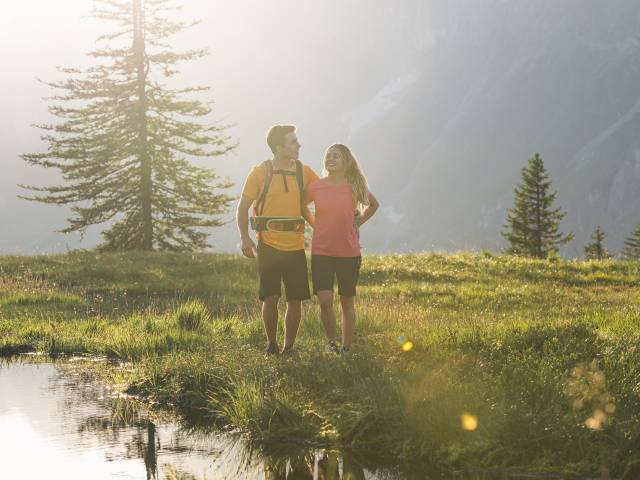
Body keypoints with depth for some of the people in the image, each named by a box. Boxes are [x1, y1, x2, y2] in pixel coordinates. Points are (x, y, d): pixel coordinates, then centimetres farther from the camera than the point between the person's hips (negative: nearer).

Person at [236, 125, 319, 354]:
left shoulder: (303, 172, 6)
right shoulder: (261, 172, -2)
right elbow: (243, 207, 0)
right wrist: (245, 238, -12)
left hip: (296, 247, 3)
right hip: (269, 246, -3)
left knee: (296, 300, 3)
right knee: (271, 297, -7)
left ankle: (288, 347, 15)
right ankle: (271, 344, 12)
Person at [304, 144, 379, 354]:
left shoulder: (355, 186, 0)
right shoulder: (316, 187, -1)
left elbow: (374, 205, 19)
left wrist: (359, 221, 7)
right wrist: (314, 224, 7)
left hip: (349, 252, 1)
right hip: (321, 252, -1)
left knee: (347, 302, 7)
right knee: (325, 301, -12)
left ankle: (346, 350, 16)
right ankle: (331, 342, 10)